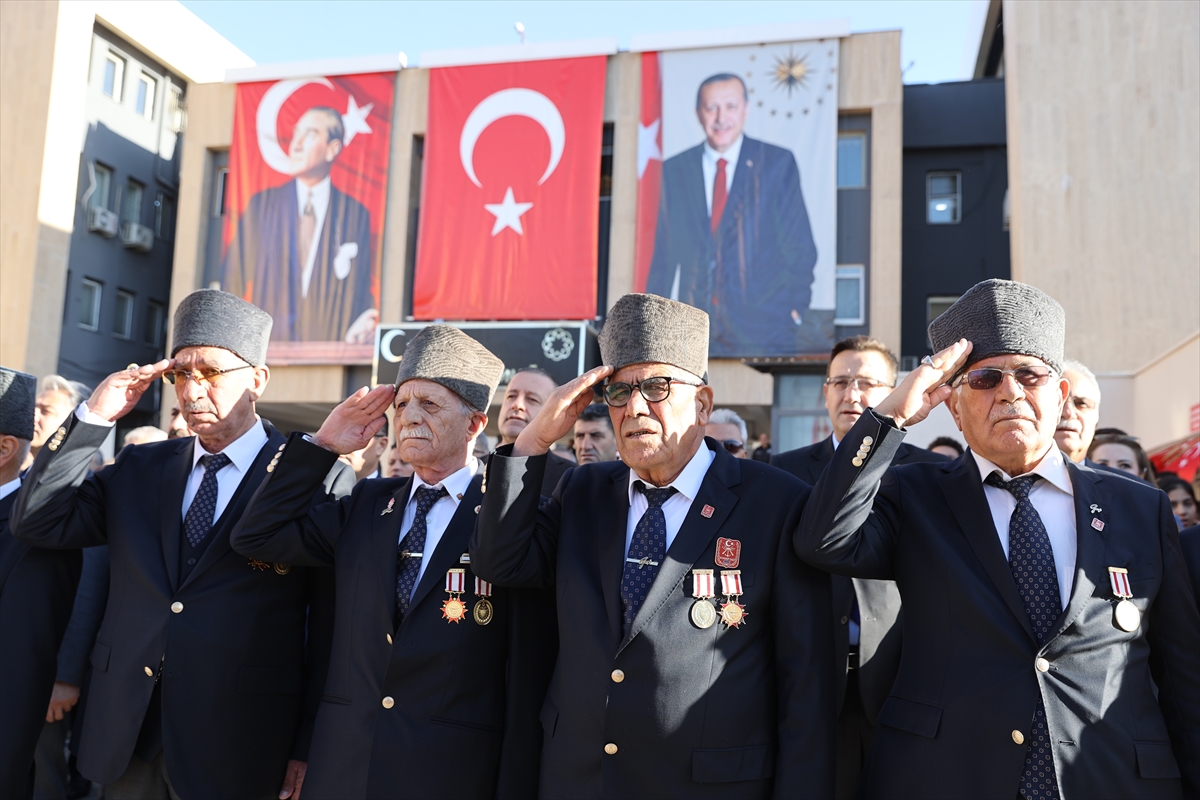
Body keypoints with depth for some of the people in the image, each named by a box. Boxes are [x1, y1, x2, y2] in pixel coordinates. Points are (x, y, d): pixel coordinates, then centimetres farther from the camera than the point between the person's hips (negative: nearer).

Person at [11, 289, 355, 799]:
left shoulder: (320, 479, -8)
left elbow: (330, 630, -9)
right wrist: (94, 417, -3)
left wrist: (307, 748, -10)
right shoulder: (139, 468, 10)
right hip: (126, 737, 5)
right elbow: (36, 523, 6)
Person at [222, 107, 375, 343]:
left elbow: (362, 294, 10)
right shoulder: (260, 205, 11)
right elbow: (233, 279, 10)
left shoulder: (356, 215, 7)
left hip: (328, 350, 0)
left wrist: (359, 330, -10)